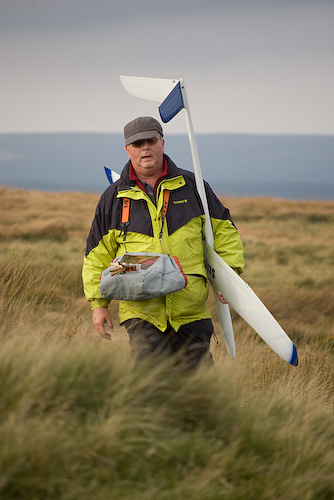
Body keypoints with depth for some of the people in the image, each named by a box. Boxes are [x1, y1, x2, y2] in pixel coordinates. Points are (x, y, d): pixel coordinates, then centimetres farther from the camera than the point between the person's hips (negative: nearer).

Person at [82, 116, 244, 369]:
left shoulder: (191, 185, 10)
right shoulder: (113, 198, 10)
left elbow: (223, 230, 17)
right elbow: (97, 256, 14)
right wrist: (98, 303, 9)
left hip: (190, 306, 1)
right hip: (141, 308, -1)